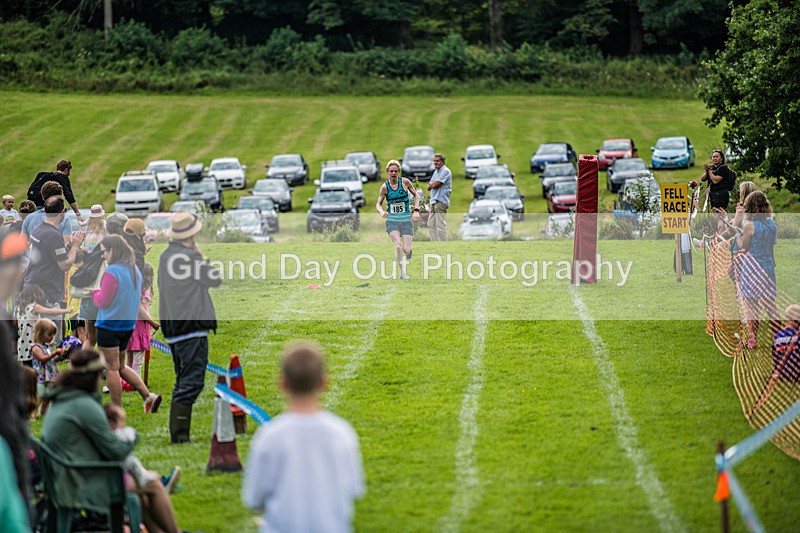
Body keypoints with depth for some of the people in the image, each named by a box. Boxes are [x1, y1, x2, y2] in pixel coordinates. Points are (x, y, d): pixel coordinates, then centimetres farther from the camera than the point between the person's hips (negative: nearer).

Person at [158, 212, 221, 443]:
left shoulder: (165, 256, 11)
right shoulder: (190, 257, -15)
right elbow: (216, 280, -3)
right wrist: (200, 254, 5)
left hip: (172, 327, 9)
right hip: (191, 328, -9)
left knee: (183, 382, 16)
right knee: (191, 383, -9)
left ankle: (177, 435, 17)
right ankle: (180, 435, -14)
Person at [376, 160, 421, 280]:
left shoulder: (405, 182, -2)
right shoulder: (385, 187, -1)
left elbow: (416, 195, 11)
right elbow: (378, 204, 6)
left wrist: (416, 211, 0)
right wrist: (382, 211, -17)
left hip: (406, 220, 1)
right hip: (392, 221, -1)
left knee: (406, 250, -8)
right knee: (398, 245, -23)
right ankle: (402, 271, -10)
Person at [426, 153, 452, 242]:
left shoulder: (445, 171, -9)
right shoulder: (436, 172, 21)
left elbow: (436, 185, -16)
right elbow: (429, 187, 18)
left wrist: (431, 184, 5)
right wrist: (434, 184, -3)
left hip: (441, 201, -10)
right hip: (434, 201, 10)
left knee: (440, 225, -11)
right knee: (431, 224, 11)